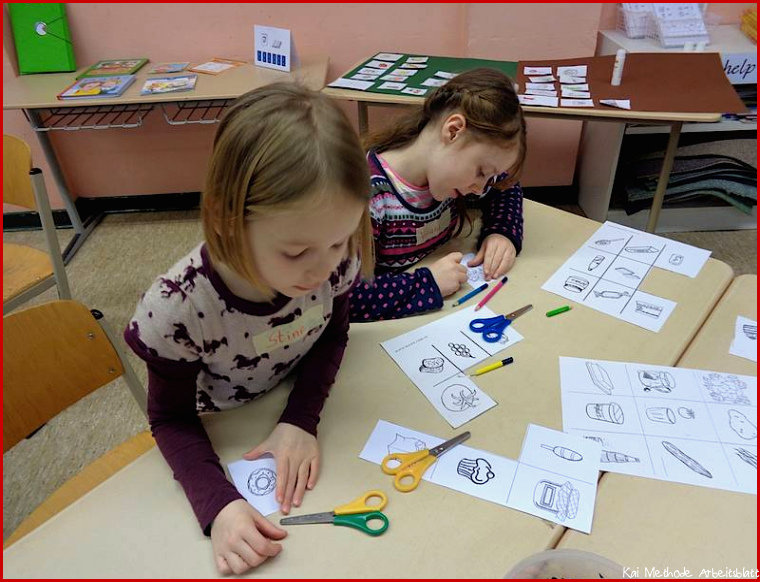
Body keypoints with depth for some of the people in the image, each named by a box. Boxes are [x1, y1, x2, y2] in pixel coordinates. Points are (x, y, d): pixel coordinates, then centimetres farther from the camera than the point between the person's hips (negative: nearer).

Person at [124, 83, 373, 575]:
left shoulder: (334, 262, -29)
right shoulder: (178, 310, -36)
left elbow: (332, 334, -9)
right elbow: (172, 419, -19)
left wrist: (302, 420, -22)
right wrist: (219, 504, -34)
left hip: (299, 409, 2)